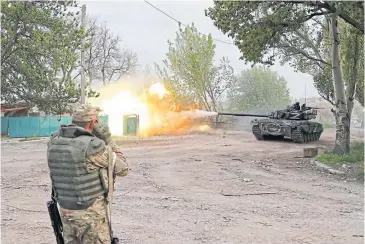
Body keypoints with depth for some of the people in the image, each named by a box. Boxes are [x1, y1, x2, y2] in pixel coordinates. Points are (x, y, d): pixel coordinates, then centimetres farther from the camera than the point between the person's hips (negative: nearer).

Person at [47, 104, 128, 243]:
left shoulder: (54, 143, -2)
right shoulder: (93, 146, -21)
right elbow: (122, 169, -8)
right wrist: (108, 140, -4)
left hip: (66, 210, 7)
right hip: (91, 213, -6)